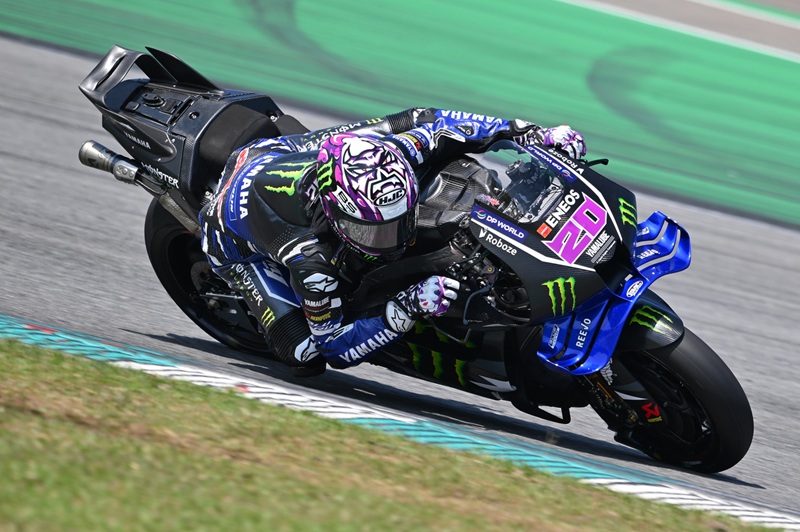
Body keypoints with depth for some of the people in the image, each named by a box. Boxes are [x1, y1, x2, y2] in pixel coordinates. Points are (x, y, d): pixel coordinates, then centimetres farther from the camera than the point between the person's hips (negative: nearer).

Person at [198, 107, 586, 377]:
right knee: (305, 356, -20)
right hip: (239, 241, -5)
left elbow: (428, 123, -17)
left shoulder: (380, 156, -37)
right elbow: (334, 347, -34)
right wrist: (408, 309, -49)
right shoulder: (309, 258, -47)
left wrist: (531, 133, -21)